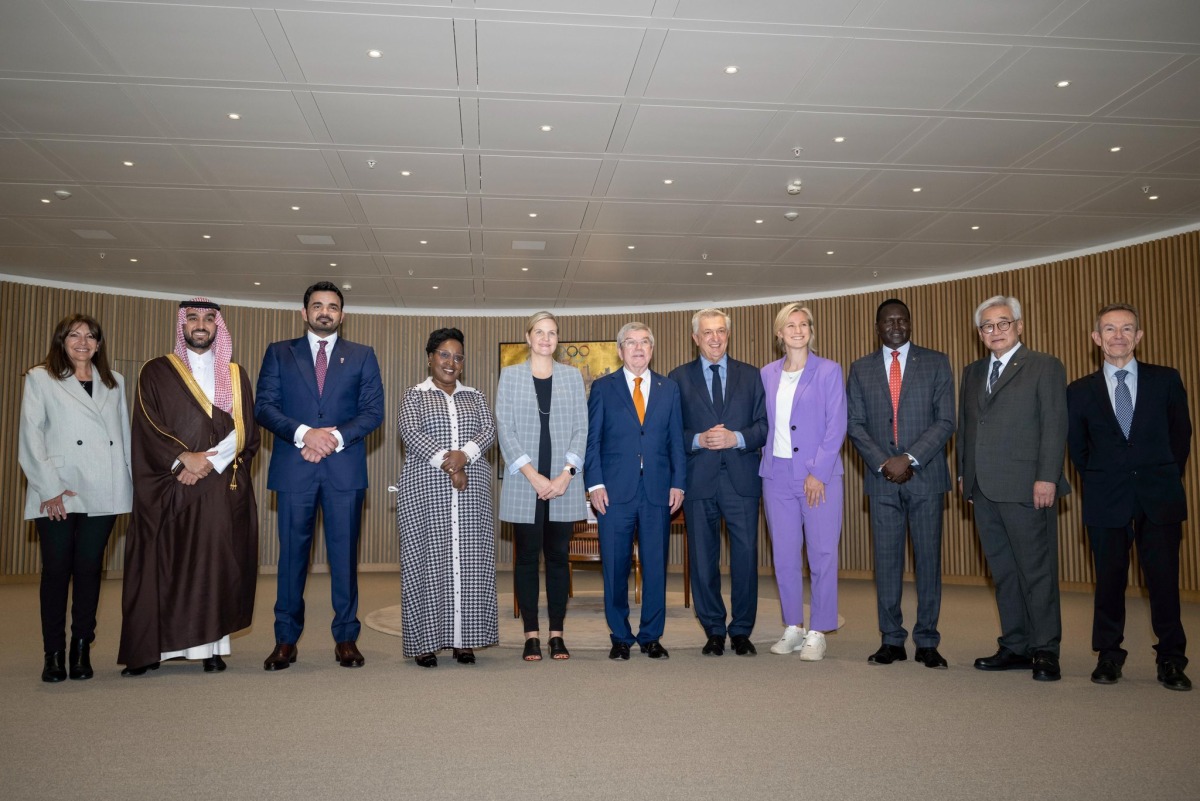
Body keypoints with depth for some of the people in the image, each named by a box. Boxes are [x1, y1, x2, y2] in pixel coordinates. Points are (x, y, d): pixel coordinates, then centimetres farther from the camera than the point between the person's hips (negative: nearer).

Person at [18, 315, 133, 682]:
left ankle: (82, 650, 10)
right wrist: (49, 488, -10)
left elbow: (125, 435, 13)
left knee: (89, 569, 3)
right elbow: (30, 437, 0)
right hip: (57, 495, -2)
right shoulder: (40, 379, 7)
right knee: (56, 570, 0)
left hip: (102, 494, 2)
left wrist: (134, 484, 4)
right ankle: (54, 654, 9)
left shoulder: (114, 383, 17)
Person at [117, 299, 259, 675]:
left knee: (217, 563, -1)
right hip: (170, 488, -1)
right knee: (163, 565, -2)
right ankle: (149, 649, 5)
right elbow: (147, 428, -2)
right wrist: (184, 457, -15)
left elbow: (246, 432, 4)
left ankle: (211, 645, 4)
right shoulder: (156, 372, 8)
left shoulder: (236, 375, 13)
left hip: (224, 488, 1)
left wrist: (209, 461, -9)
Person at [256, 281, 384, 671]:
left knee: (344, 554, 3)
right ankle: (286, 639, 13)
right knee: (292, 553, 4)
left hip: (345, 467, 0)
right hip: (293, 467, 0)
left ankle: (346, 638, 12)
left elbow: (373, 411, 3)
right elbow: (264, 406, 1)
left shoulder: (362, 356, 11)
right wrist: (304, 433, -14)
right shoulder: (279, 352, 12)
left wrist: (336, 437, -12)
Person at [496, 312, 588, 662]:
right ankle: (531, 635, 10)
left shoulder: (572, 376, 10)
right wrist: (533, 476, -11)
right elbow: (504, 429, -1)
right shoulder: (511, 375, 6)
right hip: (524, 484, -1)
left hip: (564, 483, 1)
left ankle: (557, 634, 12)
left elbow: (581, 429, 5)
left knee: (558, 555, 5)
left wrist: (566, 475, -8)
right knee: (527, 556, 3)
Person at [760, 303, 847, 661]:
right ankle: (792, 628, 20)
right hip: (777, 476, 4)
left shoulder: (828, 371, 0)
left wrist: (818, 473, -12)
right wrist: (766, 463, 5)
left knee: (822, 555, -1)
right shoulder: (767, 374, 11)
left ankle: (817, 633, 9)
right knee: (784, 555, 8)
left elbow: (836, 427, -5)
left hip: (818, 475, -3)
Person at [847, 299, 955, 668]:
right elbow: (853, 423, 5)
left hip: (925, 475, -1)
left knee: (928, 559, 3)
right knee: (886, 560, 4)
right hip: (882, 478, 1)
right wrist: (883, 463, -8)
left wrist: (909, 459, -12)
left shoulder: (936, 363, 5)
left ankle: (927, 642, 11)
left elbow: (945, 421, -2)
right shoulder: (861, 369, 10)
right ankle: (892, 640, 12)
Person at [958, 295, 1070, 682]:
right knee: (1003, 571, 9)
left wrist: (1047, 478, -14)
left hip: (1026, 488, -6)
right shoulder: (972, 372, 18)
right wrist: (964, 473, 13)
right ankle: (1015, 647, 17)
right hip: (984, 489, 6)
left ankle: (1045, 651, 8)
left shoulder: (1045, 367, 0)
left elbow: (1054, 425, -7)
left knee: (1037, 571, -1)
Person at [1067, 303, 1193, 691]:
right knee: (1109, 580, 5)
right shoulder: (1080, 391, 4)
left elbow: (1181, 434, 10)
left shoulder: (1166, 380, 5)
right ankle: (1109, 656, 17)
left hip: (1159, 498, 0)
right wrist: (1100, 483, 10)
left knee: (1164, 579, 0)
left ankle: (1171, 660, 13)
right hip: (1106, 500, 0)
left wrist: (1166, 478, 9)